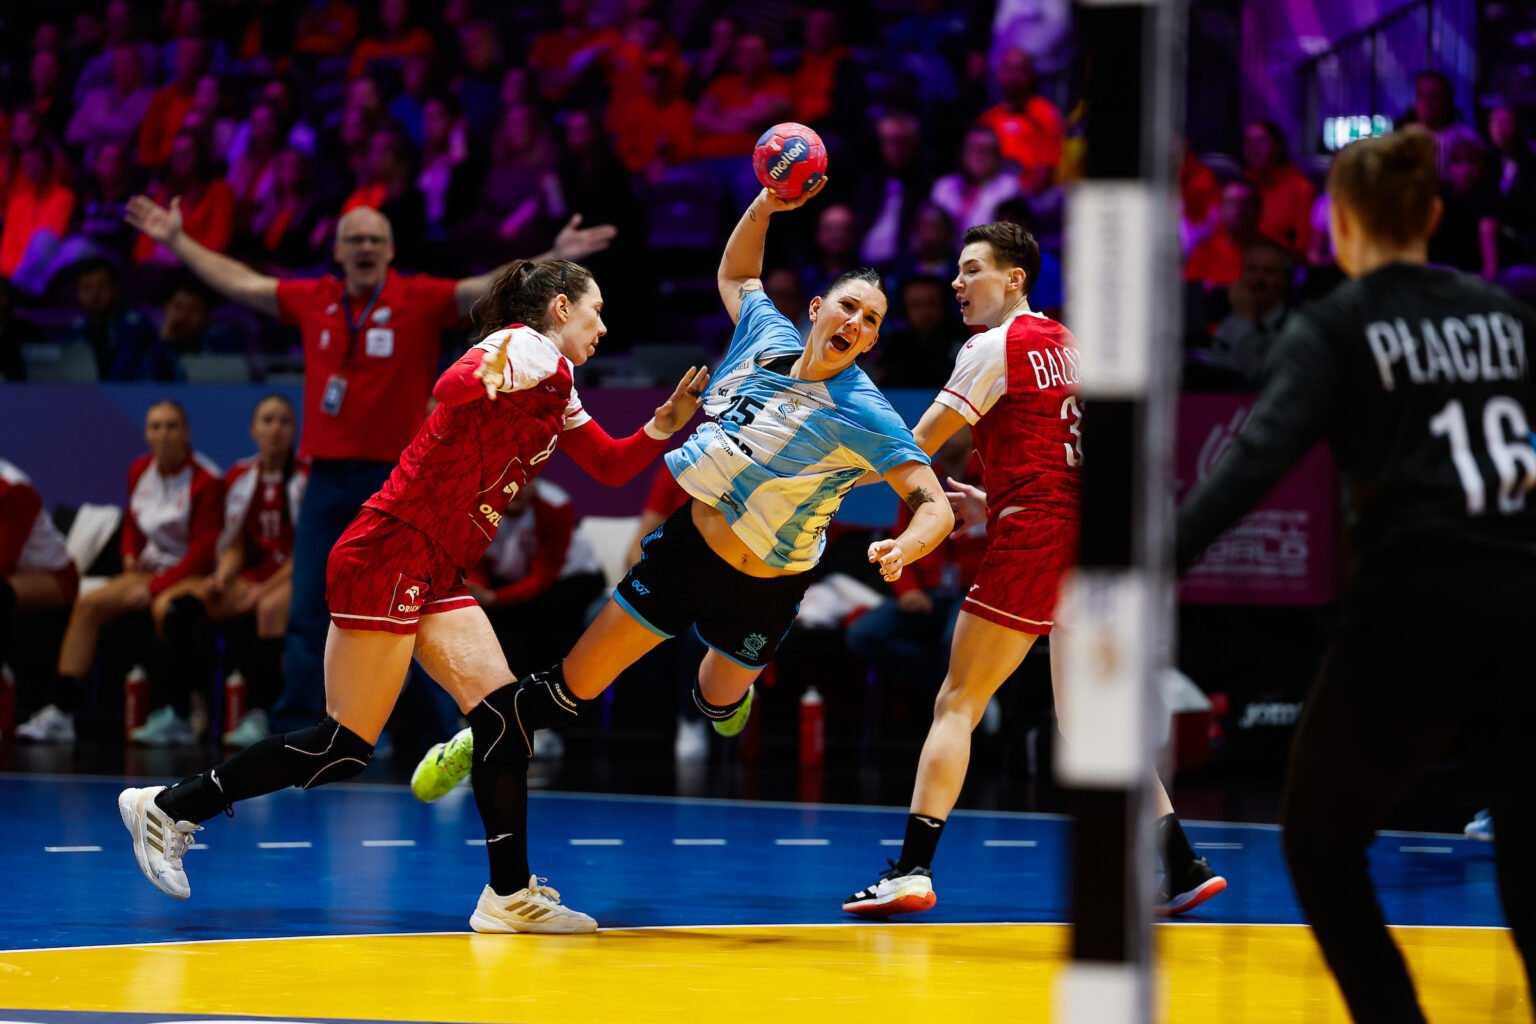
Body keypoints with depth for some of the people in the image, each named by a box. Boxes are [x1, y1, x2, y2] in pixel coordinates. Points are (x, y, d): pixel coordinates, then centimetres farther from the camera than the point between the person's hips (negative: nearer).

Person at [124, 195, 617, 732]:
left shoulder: (421, 301, -2)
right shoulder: (312, 301, 8)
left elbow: (491, 287, -10)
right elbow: (236, 281, 18)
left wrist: (554, 260, -24)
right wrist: (177, 240, 22)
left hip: (393, 478, -3)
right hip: (327, 476, 3)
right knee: (308, 609, 3)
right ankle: (296, 722, 7)